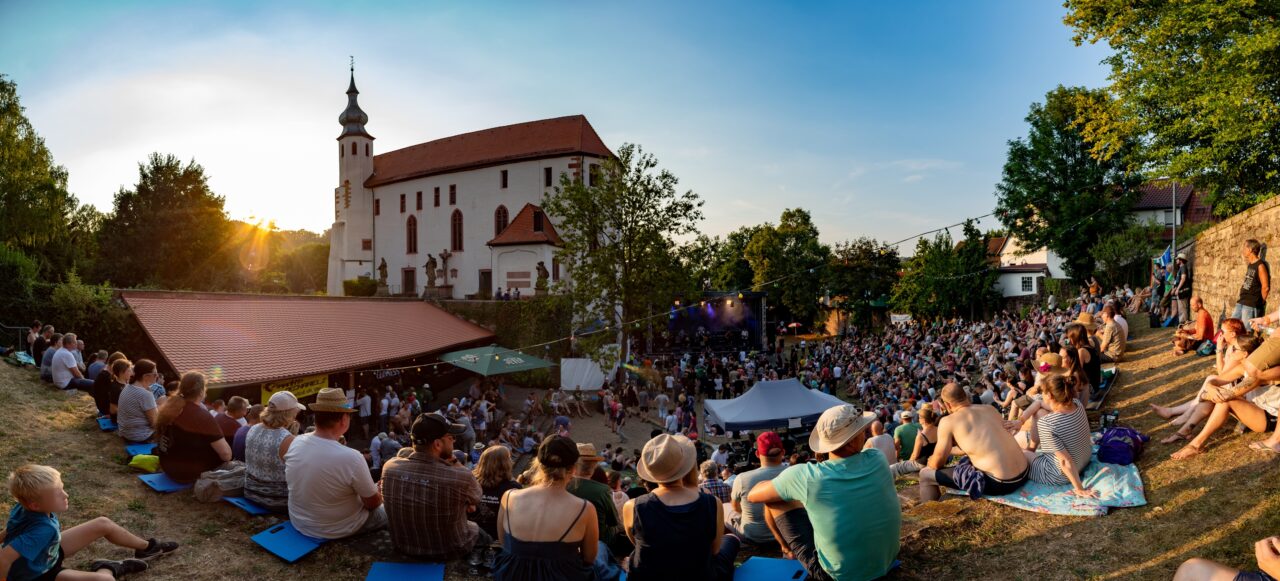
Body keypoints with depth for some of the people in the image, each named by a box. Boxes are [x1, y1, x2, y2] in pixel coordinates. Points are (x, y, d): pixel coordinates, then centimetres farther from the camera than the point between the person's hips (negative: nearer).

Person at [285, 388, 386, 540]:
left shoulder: (295, 443, -15)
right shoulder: (351, 458, -32)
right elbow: (372, 503, -17)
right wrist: (380, 494, 6)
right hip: (336, 531, -6)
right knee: (387, 511, 19)